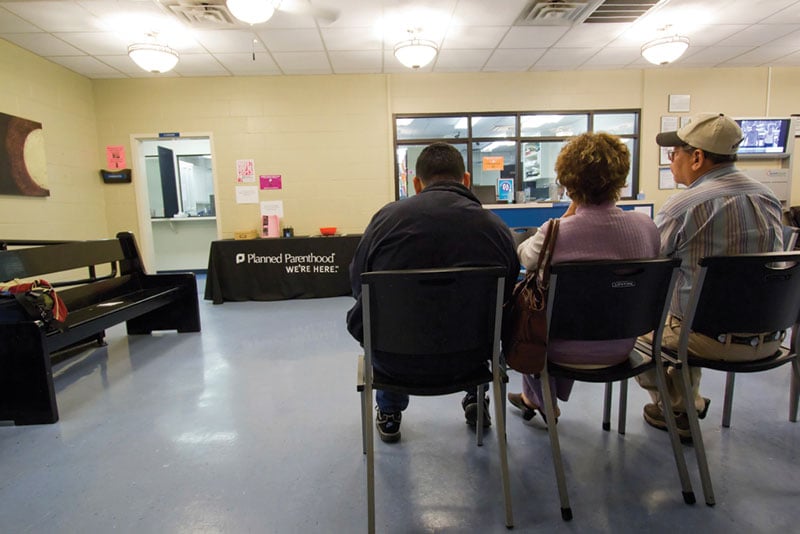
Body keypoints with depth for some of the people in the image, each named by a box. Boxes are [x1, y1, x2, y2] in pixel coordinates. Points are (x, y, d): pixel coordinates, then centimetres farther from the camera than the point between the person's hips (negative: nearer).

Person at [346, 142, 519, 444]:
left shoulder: (387, 216, -7)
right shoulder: (496, 226, -5)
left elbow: (358, 285, 2)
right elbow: (507, 296, 5)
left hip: (395, 359, 0)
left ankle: (389, 413, 43)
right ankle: (475, 401, 47)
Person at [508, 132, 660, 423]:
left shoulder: (554, 232, -25)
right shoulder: (646, 225, -11)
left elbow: (524, 255, -3)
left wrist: (569, 213, -2)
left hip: (569, 350, -5)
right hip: (621, 347, 5)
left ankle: (543, 401, 41)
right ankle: (534, 398, 50)